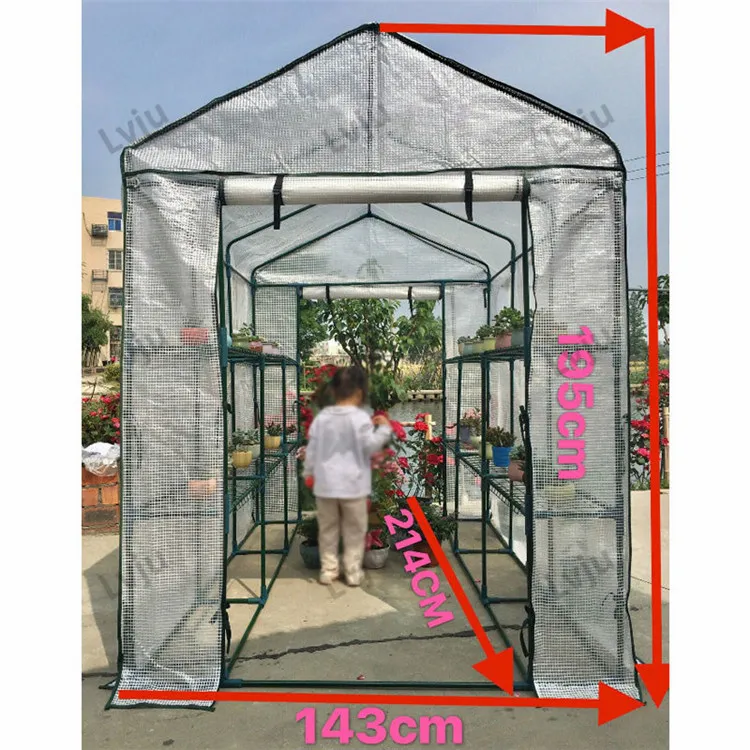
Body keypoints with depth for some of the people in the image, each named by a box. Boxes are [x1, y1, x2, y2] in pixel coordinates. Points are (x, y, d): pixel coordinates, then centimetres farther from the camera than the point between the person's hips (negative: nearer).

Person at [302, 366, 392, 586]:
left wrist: (308, 472, 16)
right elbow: (370, 446, -14)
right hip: (353, 485, -3)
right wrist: (384, 428, -1)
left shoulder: (322, 417, 0)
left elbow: (312, 448, 4)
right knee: (354, 530, 11)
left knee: (328, 529, 16)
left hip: (325, 484, 4)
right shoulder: (360, 417, -13)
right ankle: (353, 572, 17)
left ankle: (328, 570, 22)